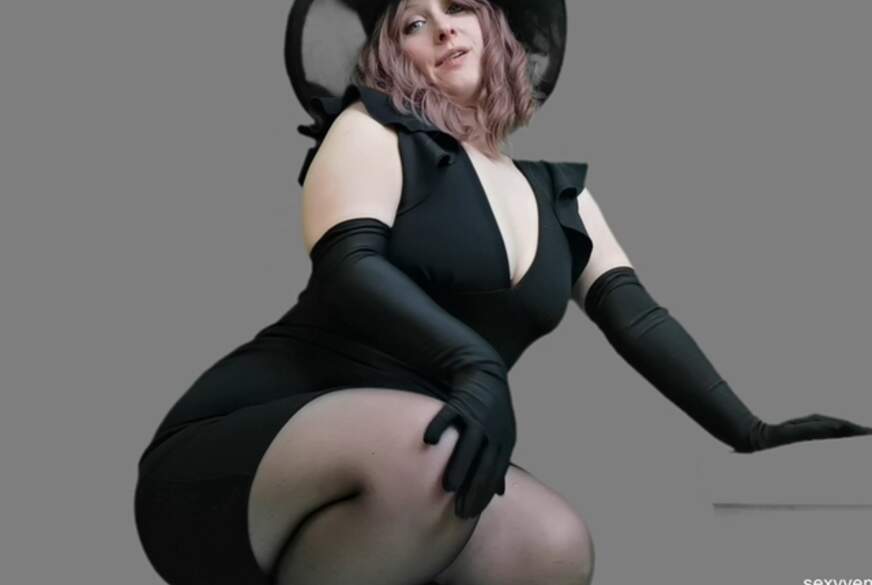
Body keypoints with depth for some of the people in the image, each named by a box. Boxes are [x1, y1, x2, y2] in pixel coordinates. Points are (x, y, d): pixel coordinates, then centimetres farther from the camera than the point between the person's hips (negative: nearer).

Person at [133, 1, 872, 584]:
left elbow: (635, 314, 14)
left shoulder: (554, 186, 19)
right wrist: (475, 367, -34)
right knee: (425, 446, -37)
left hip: (401, 471, 5)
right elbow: (347, 265, -16)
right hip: (242, 445, -5)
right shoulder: (374, 128, 1)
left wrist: (748, 431, 1)